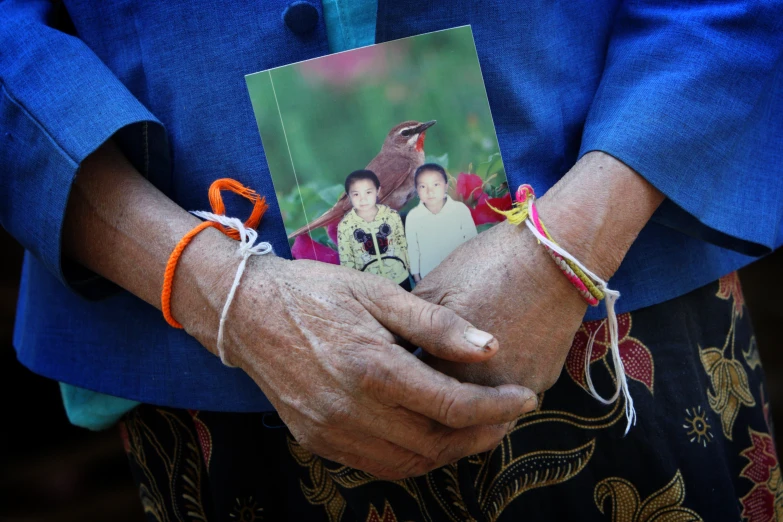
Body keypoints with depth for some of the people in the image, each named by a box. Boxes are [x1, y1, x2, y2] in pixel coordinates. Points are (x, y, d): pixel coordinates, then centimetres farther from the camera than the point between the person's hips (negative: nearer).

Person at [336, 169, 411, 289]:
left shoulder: (392, 215, -12)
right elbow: (346, 260, -6)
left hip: (399, 278, 2)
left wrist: (407, 268, 7)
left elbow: (403, 244, 0)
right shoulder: (345, 225, -15)